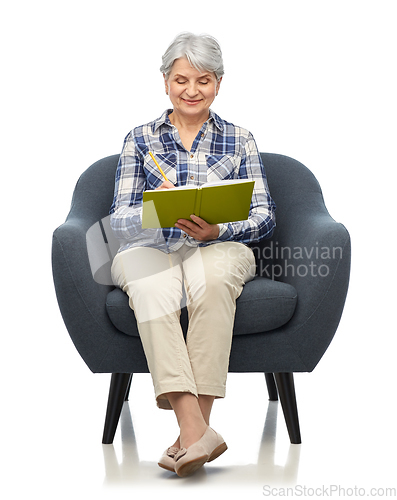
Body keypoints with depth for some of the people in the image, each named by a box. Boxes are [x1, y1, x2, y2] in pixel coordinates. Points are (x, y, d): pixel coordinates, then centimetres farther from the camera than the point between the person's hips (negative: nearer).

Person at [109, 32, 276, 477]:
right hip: (149, 249, 0)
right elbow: (119, 218, 5)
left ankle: (193, 430, -38)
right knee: (152, 285, -37)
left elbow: (263, 216, 5)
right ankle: (196, 431, -45)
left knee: (210, 275, -37)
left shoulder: (239, 140, 15)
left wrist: (218, 230, -16)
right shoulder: (140, 140, 15)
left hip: (219, 248, 0)